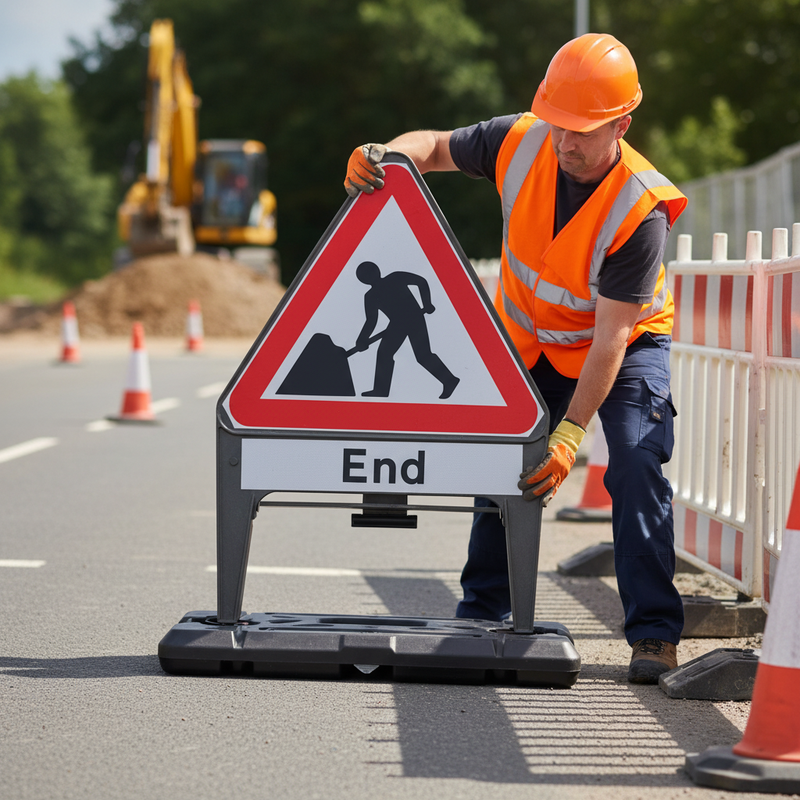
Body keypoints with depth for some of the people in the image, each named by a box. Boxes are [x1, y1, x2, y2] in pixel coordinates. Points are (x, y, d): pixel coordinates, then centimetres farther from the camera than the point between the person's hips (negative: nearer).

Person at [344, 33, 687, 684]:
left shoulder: (640, 209, -34)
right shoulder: (520, 143, -22)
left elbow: (610, 338, -34)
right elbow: (436, 147, -4)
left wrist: (570, 434, -39)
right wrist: (385, 155, -28)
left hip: (628, 342, -4)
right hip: (530, 338, 4)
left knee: (636, 466, -20)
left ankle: (655, 633, -14)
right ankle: (482, 614, 19)